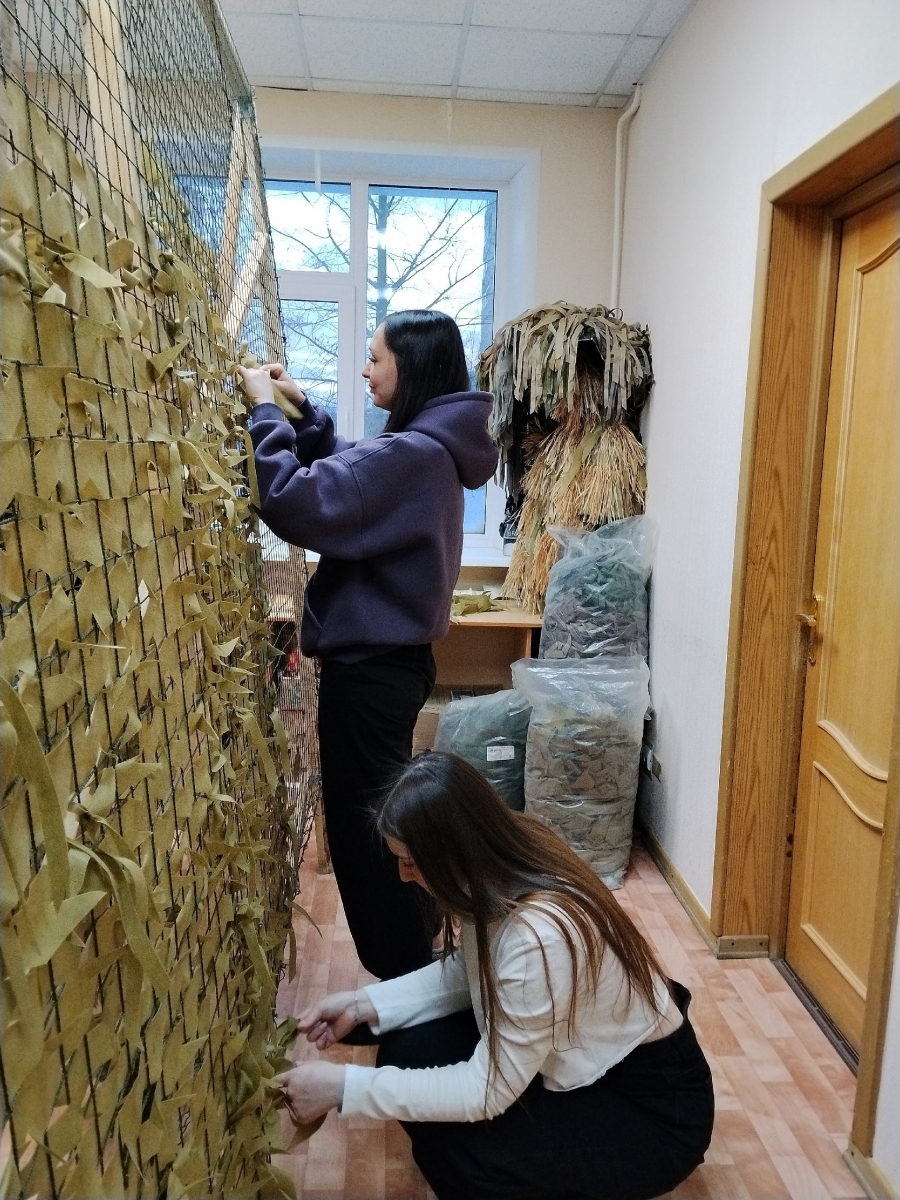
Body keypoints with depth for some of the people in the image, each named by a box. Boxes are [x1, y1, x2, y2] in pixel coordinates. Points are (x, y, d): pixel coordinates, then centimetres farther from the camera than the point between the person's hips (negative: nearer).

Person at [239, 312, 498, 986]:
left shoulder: (412, 454, -23)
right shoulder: (431, 448, 8)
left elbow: (296, 505, -28)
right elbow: (347, 479, 22)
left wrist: (266, 411, -16)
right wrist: (304, 410, 12)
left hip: (371, 666, -10)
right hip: (393, 656, 10)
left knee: (363, 824, 5)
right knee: (386, 816, 24)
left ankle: (404, 980, 24)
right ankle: (415, 965, 43)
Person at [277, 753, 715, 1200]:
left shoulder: (539, 935, -37)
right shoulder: (506, 860, -13)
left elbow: (486, 1090, -27)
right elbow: (468, 970, 3)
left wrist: (344, 1086, -22)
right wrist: (364, 1003, -6)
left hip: (654, 1104, -7)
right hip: (581, 1059, 7)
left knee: (455, 1159, -23)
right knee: (406, 1051, -8)